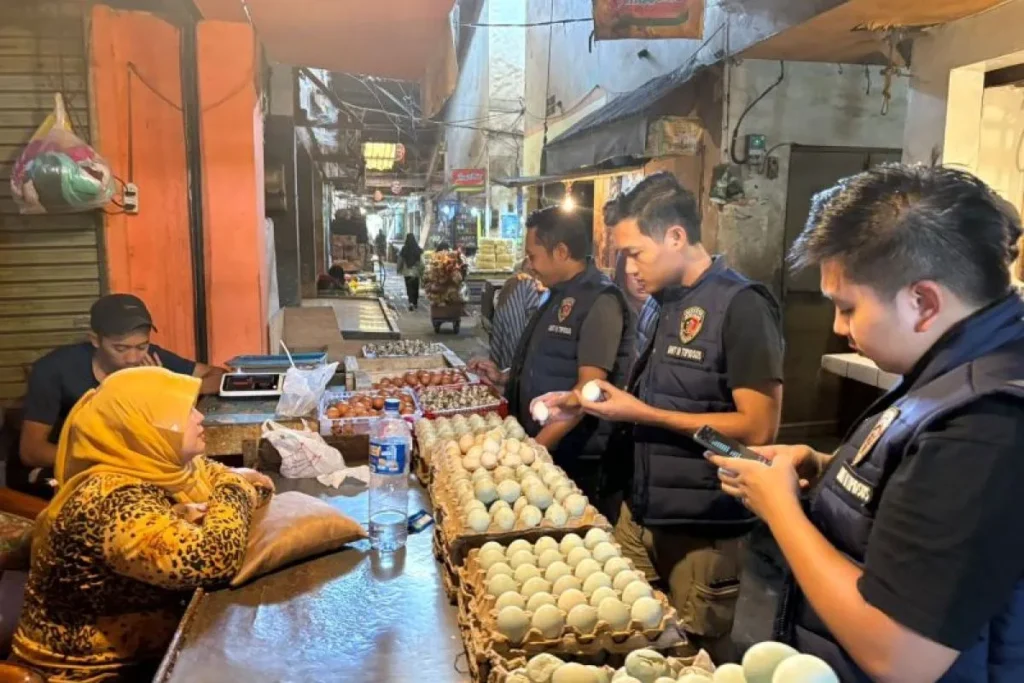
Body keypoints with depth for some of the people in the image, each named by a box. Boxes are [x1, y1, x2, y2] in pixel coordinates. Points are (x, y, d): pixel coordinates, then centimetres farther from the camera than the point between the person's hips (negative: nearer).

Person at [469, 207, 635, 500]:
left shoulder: (600, 301, -17)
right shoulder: (560, 295, 11)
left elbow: (589, 389, -22)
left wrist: (538, 444, -23)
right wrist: (504, 377, 11)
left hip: (575, 458, -8)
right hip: (537, 447, 8)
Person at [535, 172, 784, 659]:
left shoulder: (741, 307, -18)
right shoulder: (669, 303, 8)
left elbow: (758, 428, -23)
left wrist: (641, 413, -21)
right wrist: (582, 404, 3)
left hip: (700, 529, -7)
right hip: (640, 511, 8)